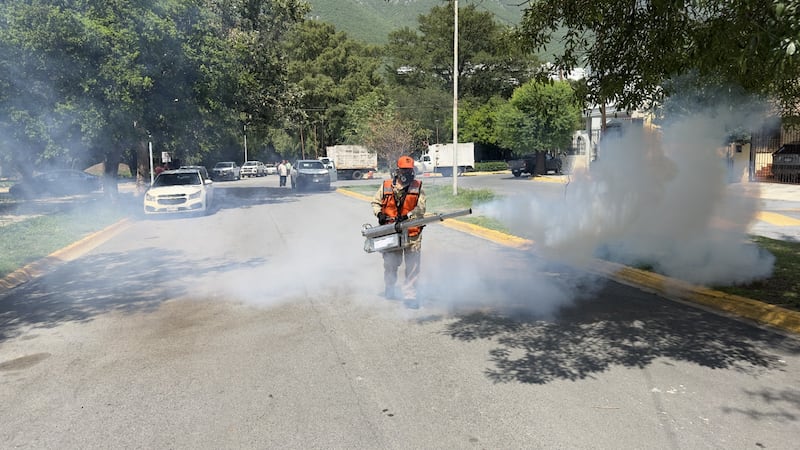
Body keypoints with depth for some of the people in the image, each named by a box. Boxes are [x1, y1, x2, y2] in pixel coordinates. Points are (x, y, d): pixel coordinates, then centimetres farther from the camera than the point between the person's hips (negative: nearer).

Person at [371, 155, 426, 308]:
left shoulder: (418, 187, 1)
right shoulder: (386, 186, 4)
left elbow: (420, 208, -8)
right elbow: (375, 202, 12)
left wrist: (407, 216, -23)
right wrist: (379, 214, -7)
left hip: (412, 232, -1)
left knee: (412, 265, -1)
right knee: (390, 262, 12)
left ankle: (410, 295, 6)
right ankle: (389, 288, 35)